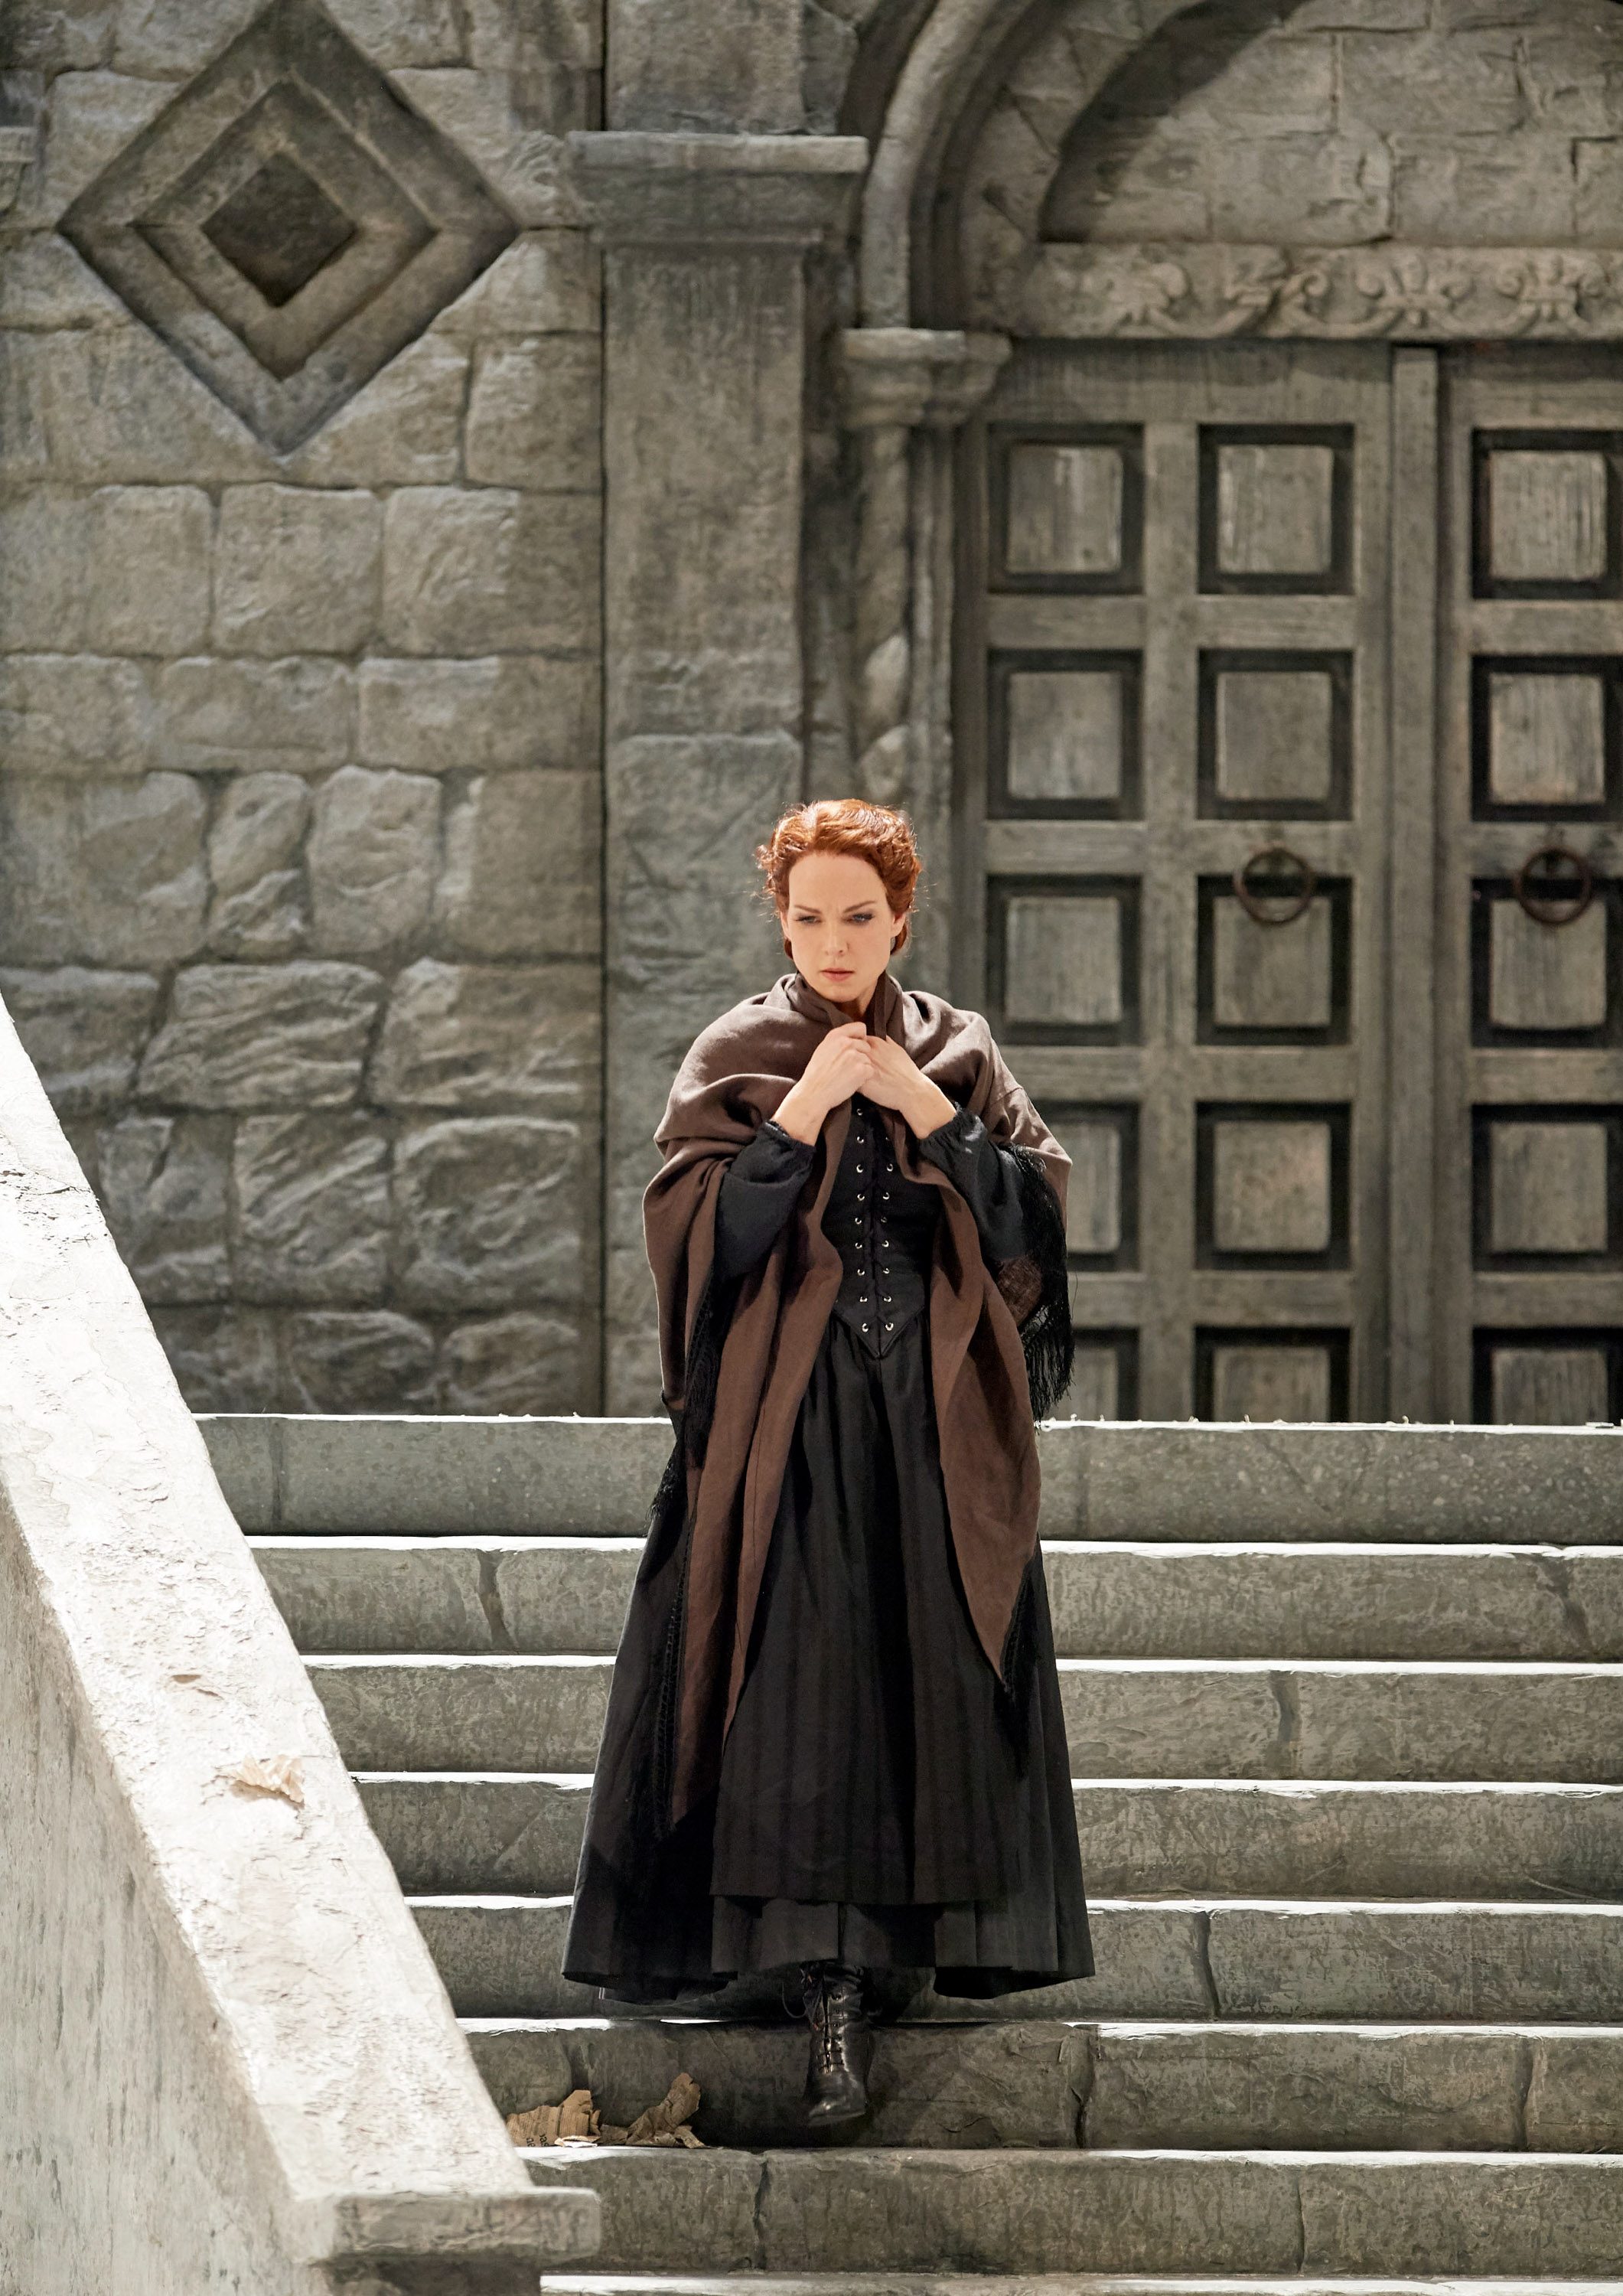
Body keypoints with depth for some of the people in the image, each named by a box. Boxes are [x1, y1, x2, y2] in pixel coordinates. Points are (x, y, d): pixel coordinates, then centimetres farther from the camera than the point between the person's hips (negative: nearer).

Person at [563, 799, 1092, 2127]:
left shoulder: (960, 1056, 10)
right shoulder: (738, 1059, 3)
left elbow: (1032, 1215, 0)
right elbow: (702, 1231, -8)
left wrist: (925, 1111, -9)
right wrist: (802, 1116, -16)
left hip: (941, 1419, 3)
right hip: (794, 1420, -3)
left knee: (943, 1679, 1)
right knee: (809, 1688, -12)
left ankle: (951, 1938, 15)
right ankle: (835, 1987, -16)